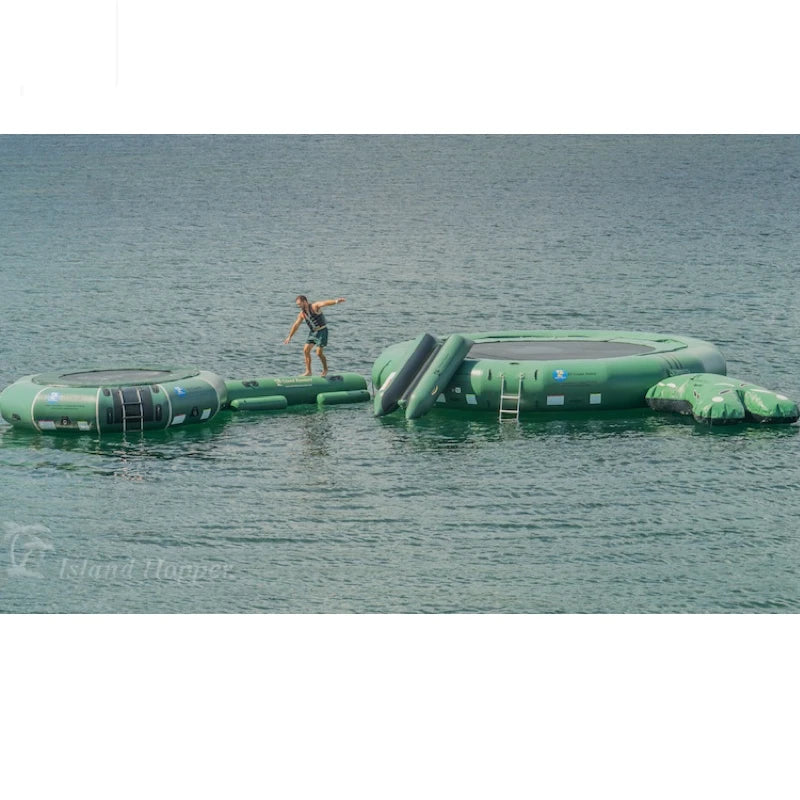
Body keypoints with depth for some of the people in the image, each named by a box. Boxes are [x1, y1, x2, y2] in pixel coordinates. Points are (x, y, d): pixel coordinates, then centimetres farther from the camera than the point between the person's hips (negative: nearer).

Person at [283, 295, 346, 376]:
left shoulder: (315, 306, -14)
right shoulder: (302, 314, 5)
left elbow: (324, 303, -32)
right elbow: (296, 325, 14)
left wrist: (336, 301, -49)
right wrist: (289, 337, 18)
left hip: (322, 331, -7)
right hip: (312, 332, 7)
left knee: (319, 352, -10)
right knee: (306, 350, -1)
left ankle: (325, 369, 13)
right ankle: (308, 371, 6)